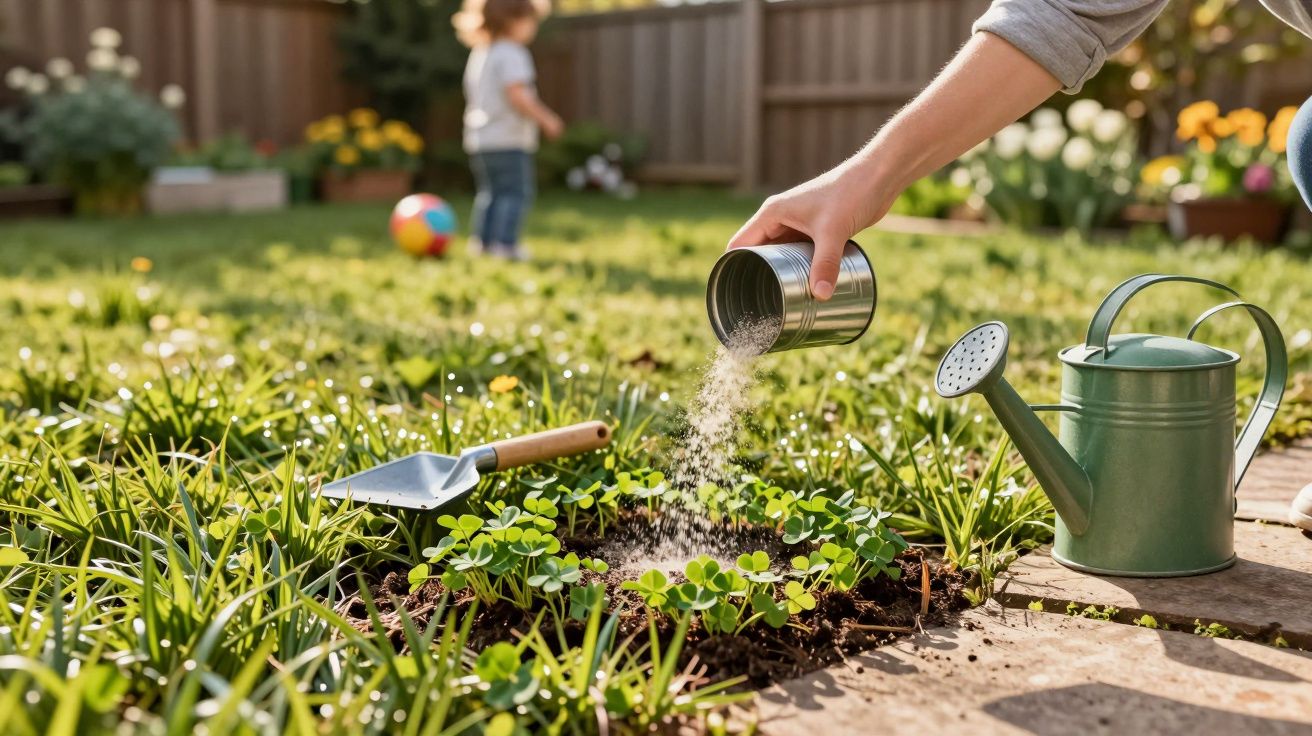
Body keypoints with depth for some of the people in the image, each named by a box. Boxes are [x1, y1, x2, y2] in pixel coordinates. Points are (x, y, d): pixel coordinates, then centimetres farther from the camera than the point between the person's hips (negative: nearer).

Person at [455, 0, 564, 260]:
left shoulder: (479, 54, 15)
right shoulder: (512, 55, -13)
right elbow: (517, 95, -23)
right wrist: (545, 119, -15)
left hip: (479, 139, 9)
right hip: (508, 141, -9)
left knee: (489, 191, 18)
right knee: (516, 192, -6)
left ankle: (481, 240, 18)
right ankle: (504, 242, -13)